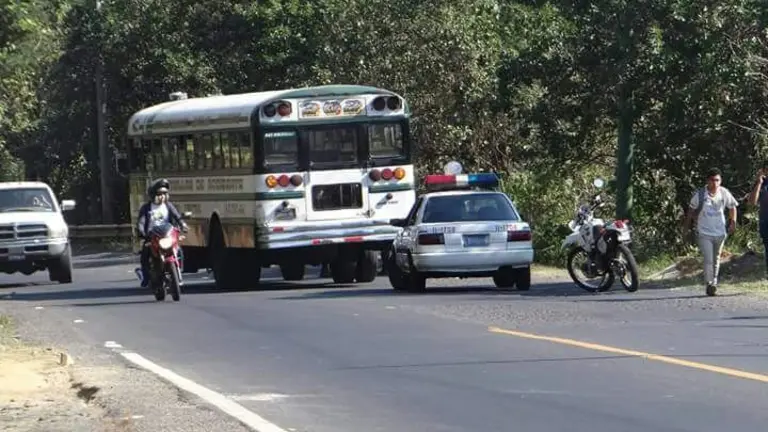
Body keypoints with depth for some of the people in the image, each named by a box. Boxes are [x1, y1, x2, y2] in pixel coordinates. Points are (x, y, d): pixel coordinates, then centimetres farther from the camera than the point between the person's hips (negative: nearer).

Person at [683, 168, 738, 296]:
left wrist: (733, 222, 8)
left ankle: (714, 282, 32)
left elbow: (732, 207, 12)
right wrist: (687, 226, 8)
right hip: (704, 233, -3)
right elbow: (692, 210, 2)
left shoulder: (725, 193, -8)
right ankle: (709, 285, -7)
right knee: (708, 260, -13)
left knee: (716, 260, 17)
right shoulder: (699, 194, -14)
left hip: (720, 233, 3)